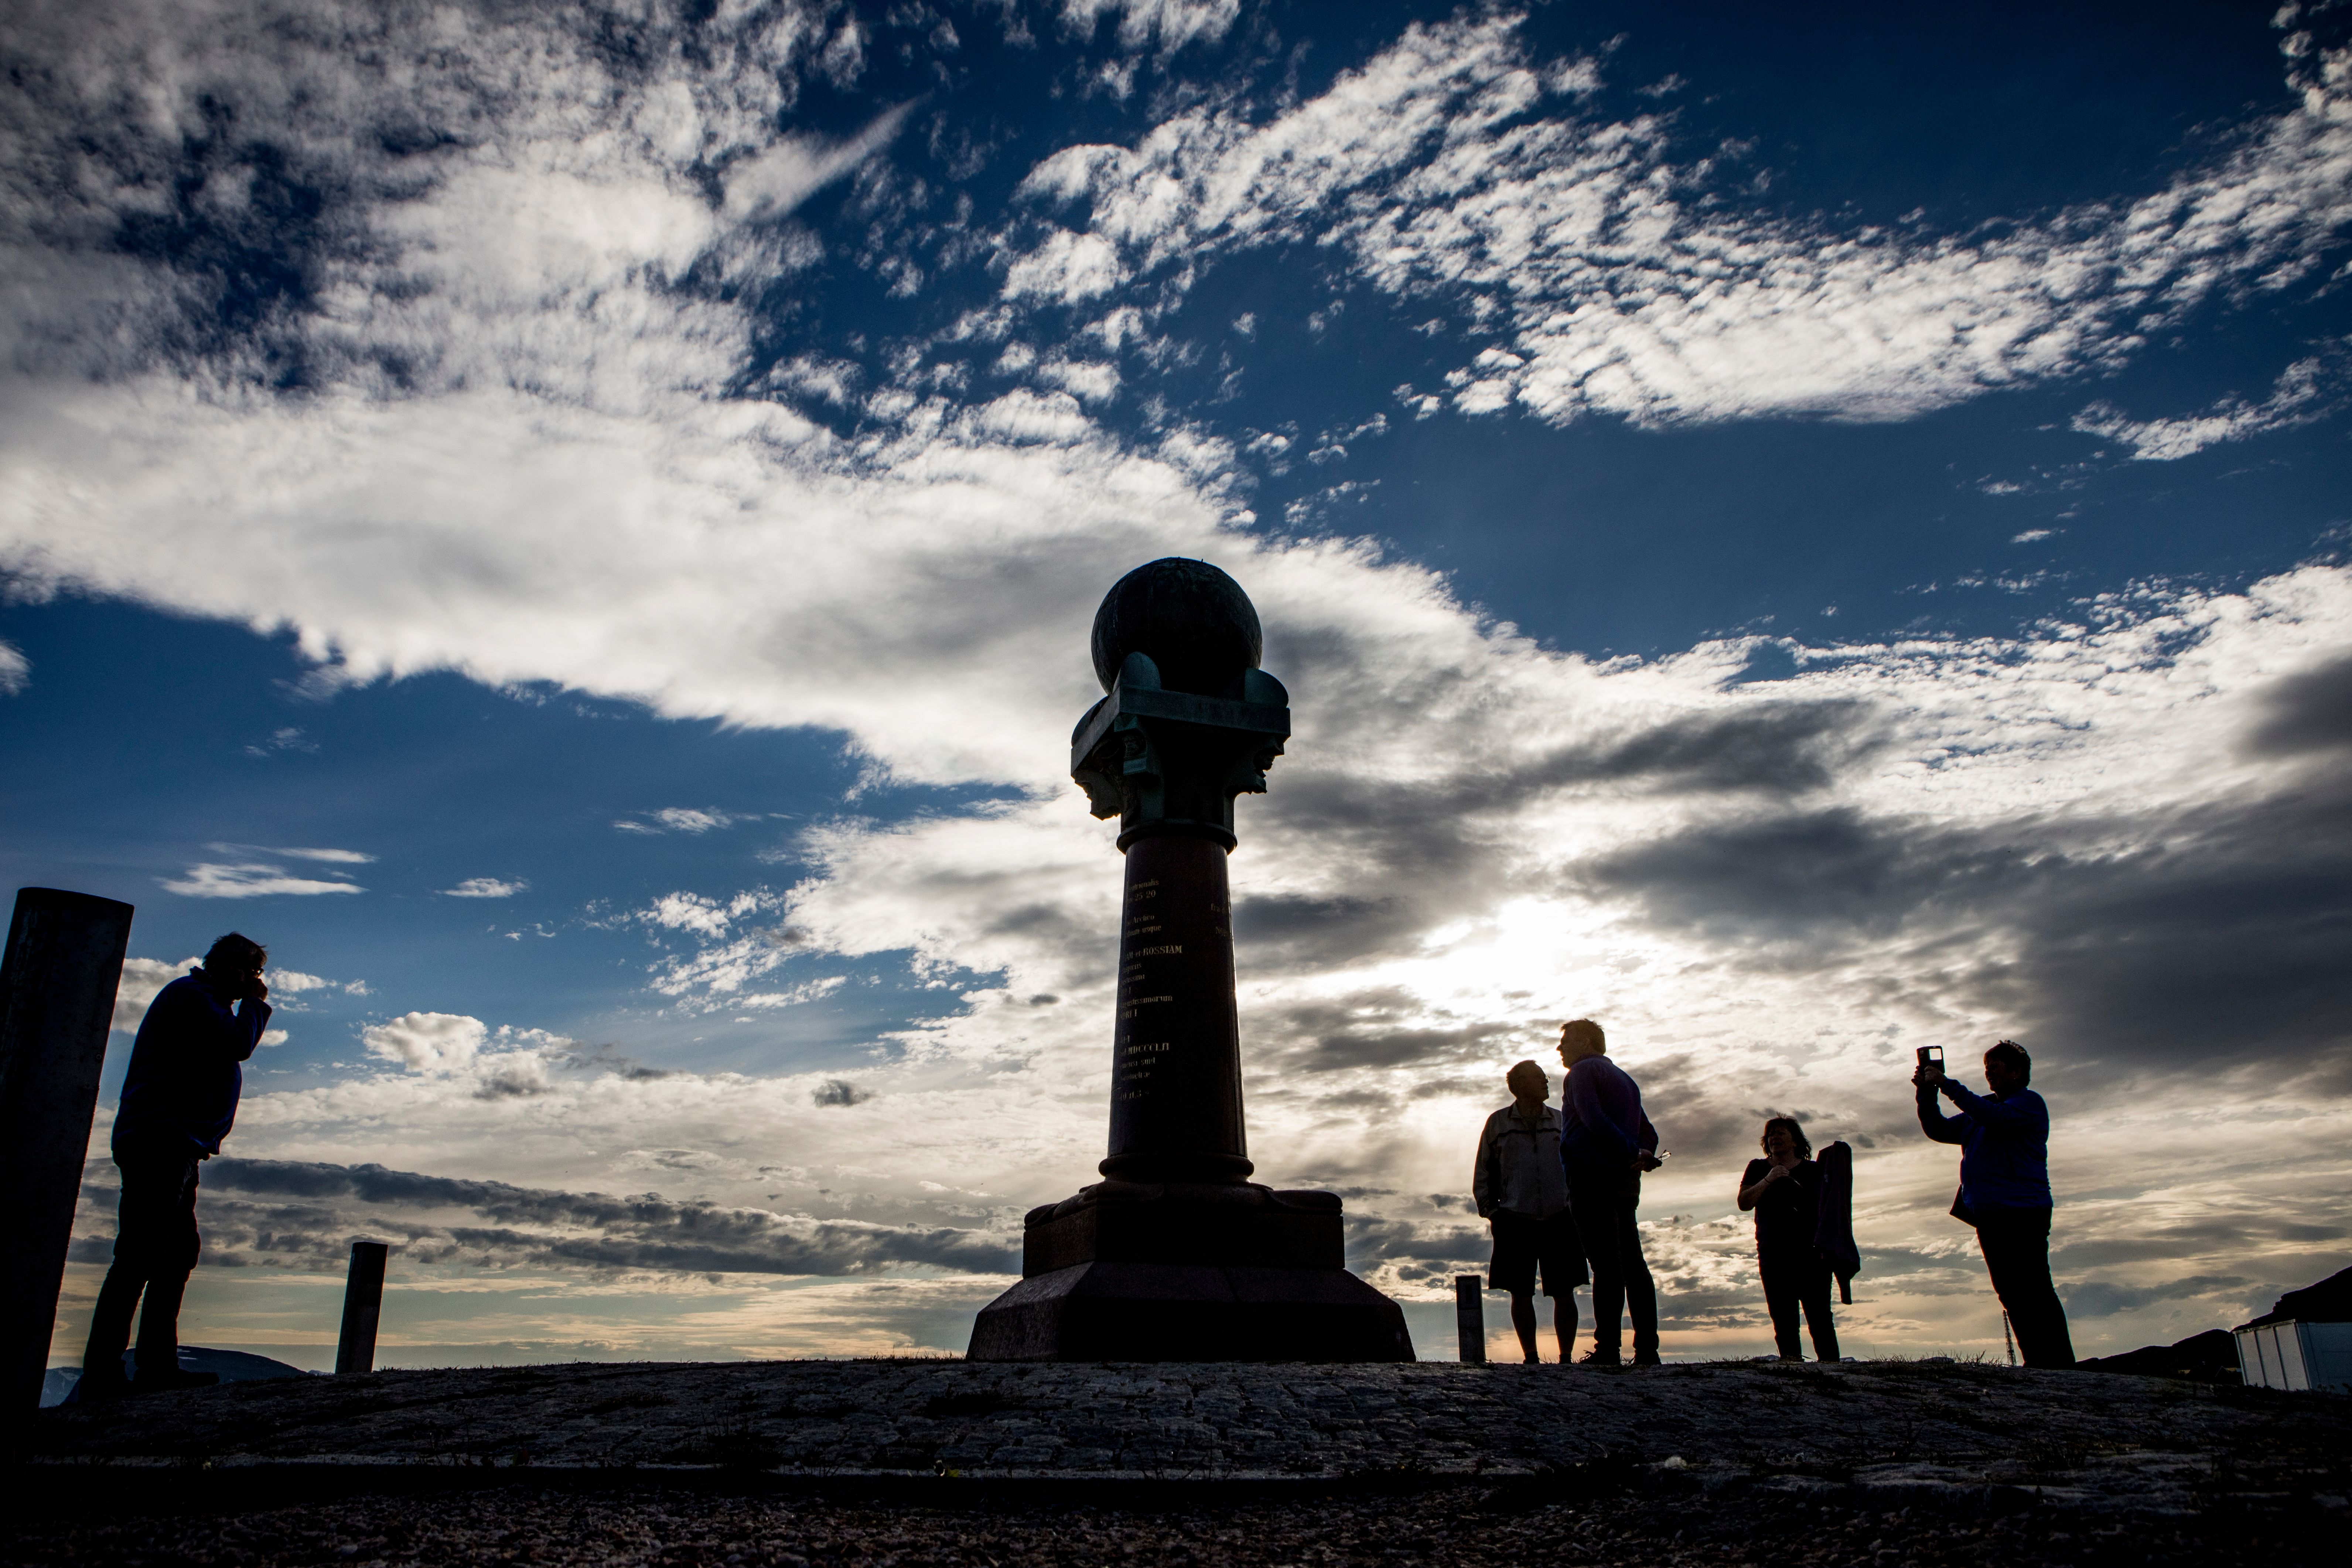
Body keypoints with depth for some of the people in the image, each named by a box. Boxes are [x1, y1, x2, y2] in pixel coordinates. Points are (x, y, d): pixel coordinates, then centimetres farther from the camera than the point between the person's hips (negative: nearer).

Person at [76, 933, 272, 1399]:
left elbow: (229, 1050, 22)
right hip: (160, 1140, -11)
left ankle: (158, 1365, 13)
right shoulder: (189, 994, -8)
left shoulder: (203, 1000, 25)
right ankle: (100, 1373, -13)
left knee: (180, 1251, 11)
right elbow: (237, 1044, -16)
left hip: (175, 1147, 12)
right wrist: (255, 1003, -5)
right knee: (140, 1256, -13)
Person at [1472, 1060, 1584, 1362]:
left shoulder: (1560, 1121, 12)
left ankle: (1566, 1357, 12)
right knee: (1521, 1293, 1)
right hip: (1515, 1221, -1)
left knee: (1564, 1293, 1)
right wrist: (1488, 1208, 2)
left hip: (1559, 1219, 1)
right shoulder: (1498, 1123, 7)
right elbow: (1484, 1171, 10)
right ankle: (1531, 1357, 11)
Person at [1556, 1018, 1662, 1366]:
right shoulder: (1626, 1079, 26)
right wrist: (1644, 1156, 1)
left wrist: (1633, 1153, -15)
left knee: (1606, 1263, -12)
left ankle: (1607, 1348, -15)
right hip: (1626, 1181, 8)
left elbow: (1594, 1119, -17)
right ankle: (1647, 1349, 2)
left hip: (1592, 1177, -8)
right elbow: (1648, 1132, 20)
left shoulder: (1583, 1071, 0)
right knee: (1633, 1262, 5)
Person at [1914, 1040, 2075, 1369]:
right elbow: (1938, 1130, 22)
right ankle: (2036, 1365, 9)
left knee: (2035, 1293, -11)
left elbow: (1997, 1117, -19)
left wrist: (1947, 1085, -18)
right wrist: (1927, 1092, 6)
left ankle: (2061, 1367, -11)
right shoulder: (1980, 1111, 25)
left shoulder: (2029, 1102, 1)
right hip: (1988, 1216, 8)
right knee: (2012, 1296, 6)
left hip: (2022, 1214, -8)